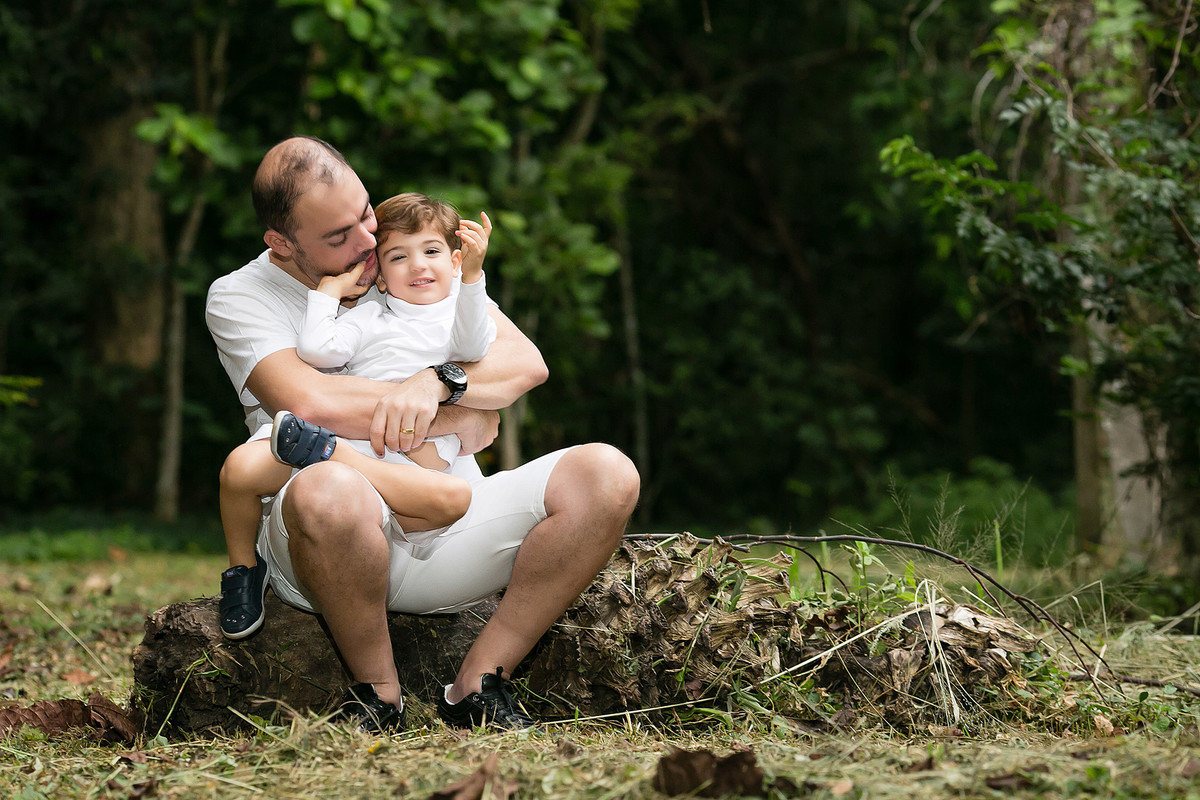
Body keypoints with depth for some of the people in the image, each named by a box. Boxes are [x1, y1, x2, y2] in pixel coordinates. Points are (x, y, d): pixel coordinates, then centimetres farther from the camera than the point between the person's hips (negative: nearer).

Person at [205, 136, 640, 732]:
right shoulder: (239, 297, 0)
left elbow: (527, 363, 4)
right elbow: (310, 402, -18)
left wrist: (435, 385, -17)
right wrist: (458, 420, -12)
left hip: (447, 524, 4)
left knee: (606, 475, -18)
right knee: (328, 490, -41)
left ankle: (478, 683, -10)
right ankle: (378, 691, -14)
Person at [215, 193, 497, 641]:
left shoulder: (459, 314, 18)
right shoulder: (367, 320, 20)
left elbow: (475, 347, -8)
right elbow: (314, 350, 2)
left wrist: (472, 274, -20)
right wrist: (332, 288, 13)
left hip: (407, 465, -1)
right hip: (342, 430, 1)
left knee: (454, 497, -38)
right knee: (240, 467, -23)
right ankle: (243, 568, 3)